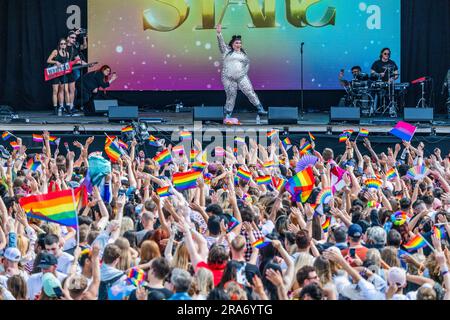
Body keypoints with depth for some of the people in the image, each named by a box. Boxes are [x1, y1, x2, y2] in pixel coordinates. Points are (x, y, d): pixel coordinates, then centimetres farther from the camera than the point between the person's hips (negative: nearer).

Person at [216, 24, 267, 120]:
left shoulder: (243, 53, 14)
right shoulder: (227, 51, 5)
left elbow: (247, 63, 22)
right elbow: (221, 43, -7)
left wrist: (245, 72, 8)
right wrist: (219, 33, -20)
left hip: (242, 77, 2)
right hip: (228, 78, -2)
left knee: (250, 92, -2)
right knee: (231, 96, 0)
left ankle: (260, 109, 3)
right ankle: (228, 114, 10)